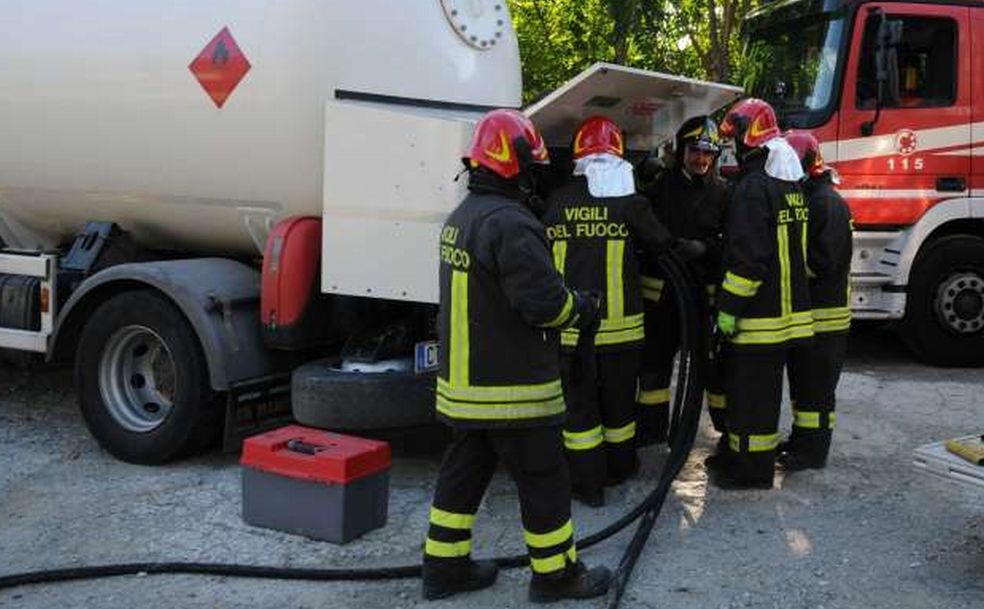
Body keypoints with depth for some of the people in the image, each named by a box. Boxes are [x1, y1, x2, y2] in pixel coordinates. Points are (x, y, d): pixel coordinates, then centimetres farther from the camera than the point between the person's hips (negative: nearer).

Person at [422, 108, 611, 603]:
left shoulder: (460, 218, 10)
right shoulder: (509, 223, -22)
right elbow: (543, 300, -25)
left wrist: (566, 299, 11)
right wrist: (582, 308, -4)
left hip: (464, 381, 9)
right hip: (512, 387, -9)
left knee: (464, 471, 17)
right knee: (544, 480, 5)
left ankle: (444, 566, 25)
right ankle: (555, 575, 17)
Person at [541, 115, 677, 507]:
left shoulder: (556, 203, 0)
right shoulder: (628, 202, -6)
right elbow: (662, 246, 6)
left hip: (569, 325, 1)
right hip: (619, 324, 0)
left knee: (578, 403, 8)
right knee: (618, 399, 16)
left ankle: (588, 483, 12)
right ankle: (619, 467, 34)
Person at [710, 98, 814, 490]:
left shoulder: (753, 189, -18)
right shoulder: (791, 186, 13)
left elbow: (748, 257, -23)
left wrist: (729, 307, -18)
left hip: (759, 315, -10)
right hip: (789, 310, 10)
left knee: (750, 391, -1)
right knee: (763, 388, 18)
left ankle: (752, 469, 7)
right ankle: (740, 454, 30)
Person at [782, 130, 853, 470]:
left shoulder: (828, 204, -17)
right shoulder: (804, 198, 15)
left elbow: (822, 262, -24)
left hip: (824, 315, -10)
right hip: (803, 312, 10)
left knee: (817, 387, -2)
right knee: (801, 381, 18)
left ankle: (813, 452, 6)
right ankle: (801, 439, 29)